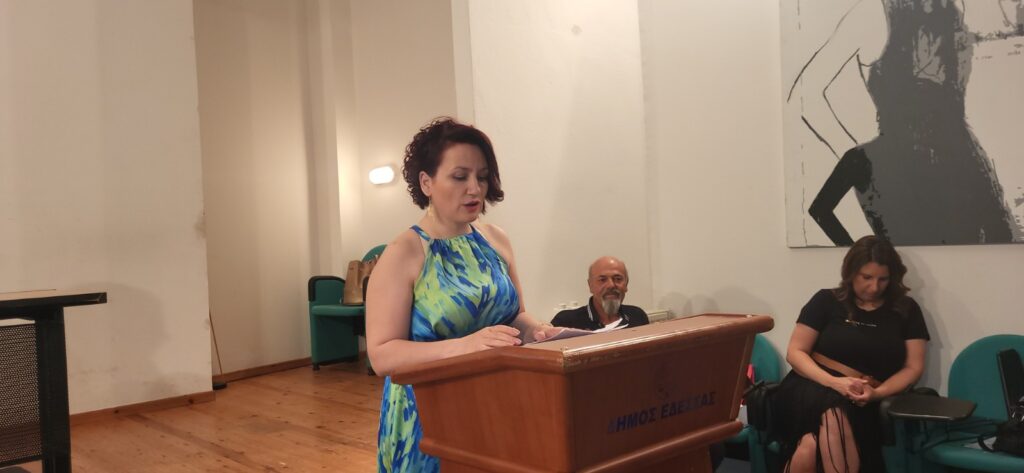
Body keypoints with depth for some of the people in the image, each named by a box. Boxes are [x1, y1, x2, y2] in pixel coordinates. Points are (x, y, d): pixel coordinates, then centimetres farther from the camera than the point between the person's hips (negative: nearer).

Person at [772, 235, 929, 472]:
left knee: (811, 448, -33)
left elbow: (913, 367, 8)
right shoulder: (826, 301, 7)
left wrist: (877, 393, -12)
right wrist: (833, 382, -16)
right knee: (832, 414, -39)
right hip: (812, 388, 0)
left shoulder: (906, 310, 12)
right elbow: (795, 352, 3)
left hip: (860, 404, 0)